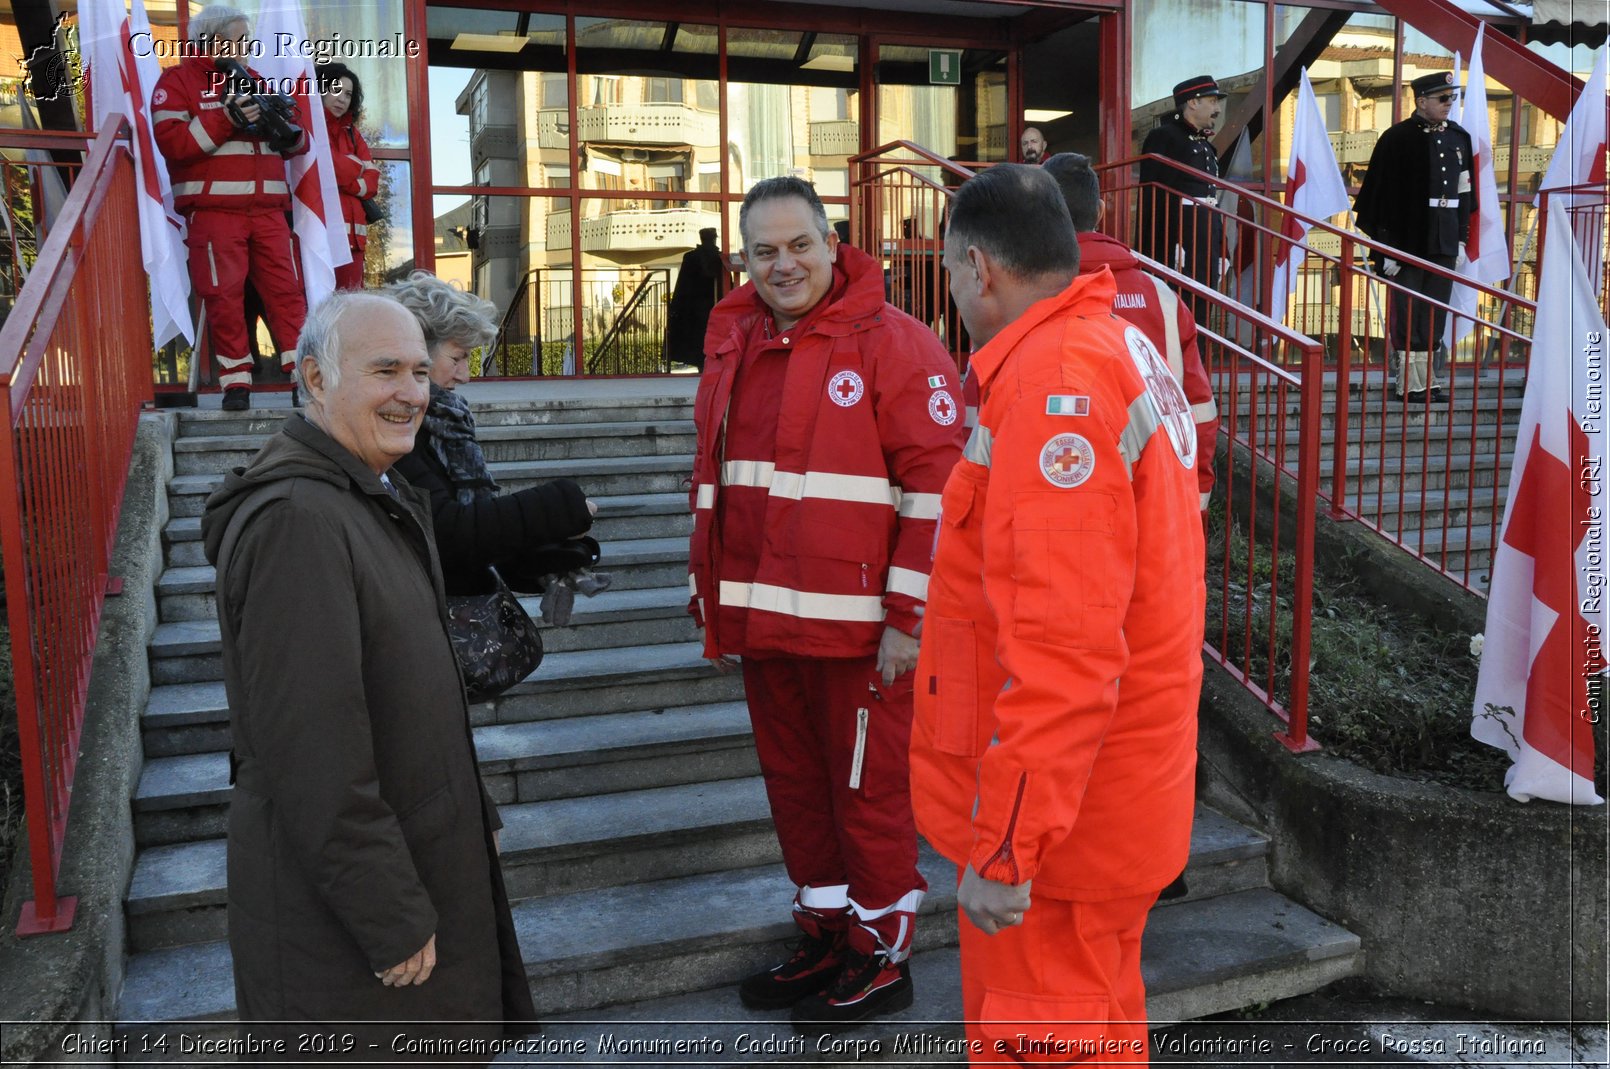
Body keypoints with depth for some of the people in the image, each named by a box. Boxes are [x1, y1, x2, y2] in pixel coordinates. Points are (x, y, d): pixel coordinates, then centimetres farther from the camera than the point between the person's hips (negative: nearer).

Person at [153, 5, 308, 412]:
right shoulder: (178, 81, 6)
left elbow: (298, 142, 21)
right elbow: (171, 141, -9)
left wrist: (289, 132, -2)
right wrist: (225, 120, -15)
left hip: (267, 209, 4)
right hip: (213, 208, -4)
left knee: (287, 289, -3)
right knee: (224, 293, -5)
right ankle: (236, 382, 1)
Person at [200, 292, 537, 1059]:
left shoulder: (382, 497, 9)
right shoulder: (294, 518, -24)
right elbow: (312, 753, -27)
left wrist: (473, 815, 18)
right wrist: (392, 921, -21)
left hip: (419, 850, 9)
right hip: (342, 899, -9)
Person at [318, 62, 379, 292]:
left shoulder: (352, 133, 23)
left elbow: (372, 183, 11)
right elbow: (328, 165, -12)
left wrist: (344, 171, -6)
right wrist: (357, 167, 4)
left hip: (350, 232, 6)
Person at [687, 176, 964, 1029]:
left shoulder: (893, 344, -9)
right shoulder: (733, 344, 12)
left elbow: (935, 486, -12)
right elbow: (709, 479, 20)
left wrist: (908, 617, -15)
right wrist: (712, 603, 18)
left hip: (857, 628, -6)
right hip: (762, 622, 7)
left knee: (868, 791, 5)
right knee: (794, 784, 17)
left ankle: (882, 955, 24)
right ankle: (824, 935, 34)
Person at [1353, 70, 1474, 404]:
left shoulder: (1459, 138, 11)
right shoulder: (1397, 138, -6)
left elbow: (1464, 192, 16)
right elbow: (1383, 194, -9)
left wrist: (1461, 238, 12)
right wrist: (1388, 247, -13)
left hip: (1444, 242, 6)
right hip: (1407, 241, -5)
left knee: (1436, 314, 9)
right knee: (1407, 315, -1)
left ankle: (1429, 380, 16)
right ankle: (1411, 384, 5)